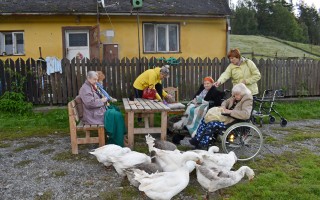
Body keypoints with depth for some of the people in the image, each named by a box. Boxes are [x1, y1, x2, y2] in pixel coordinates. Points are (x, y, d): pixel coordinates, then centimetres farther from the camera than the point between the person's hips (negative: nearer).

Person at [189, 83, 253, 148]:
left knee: (211, 124, -25)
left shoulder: (247, 100, -14)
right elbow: (226, 102, 26)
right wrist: (223, 107, 1)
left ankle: (201, 145, -14)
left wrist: (230, 111, -29)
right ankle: (196, 139, -6)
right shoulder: (234, 98, 11)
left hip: (234, 122, -10)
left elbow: (246, 114, -30)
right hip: (228, 117, 10)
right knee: (205, 119, -3)